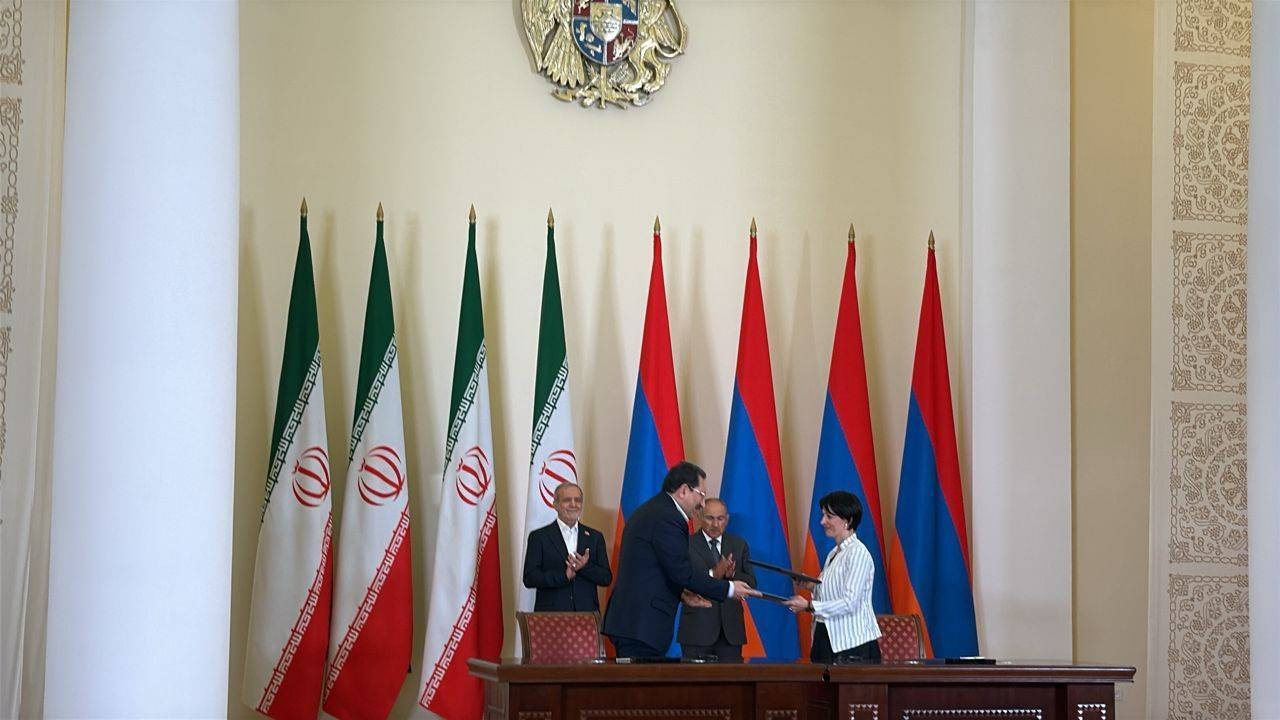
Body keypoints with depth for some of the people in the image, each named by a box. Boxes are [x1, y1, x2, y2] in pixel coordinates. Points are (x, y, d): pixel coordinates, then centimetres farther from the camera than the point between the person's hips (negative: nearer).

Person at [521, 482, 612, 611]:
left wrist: (585, 567, -10)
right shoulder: (539, 537, 5)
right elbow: (529, 578, -3)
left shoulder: (595, 537, 13)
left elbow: (606, 578, 9)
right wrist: (564, 576, -14)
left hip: (586, 615, 2)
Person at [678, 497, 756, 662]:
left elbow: (751, 584, 6)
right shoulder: (686, 544, -1)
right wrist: (713, 574, -26)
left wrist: (732, 574, -14)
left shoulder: (739, 545, 12)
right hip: (698, 629, -3)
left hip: (730, 629, 3)